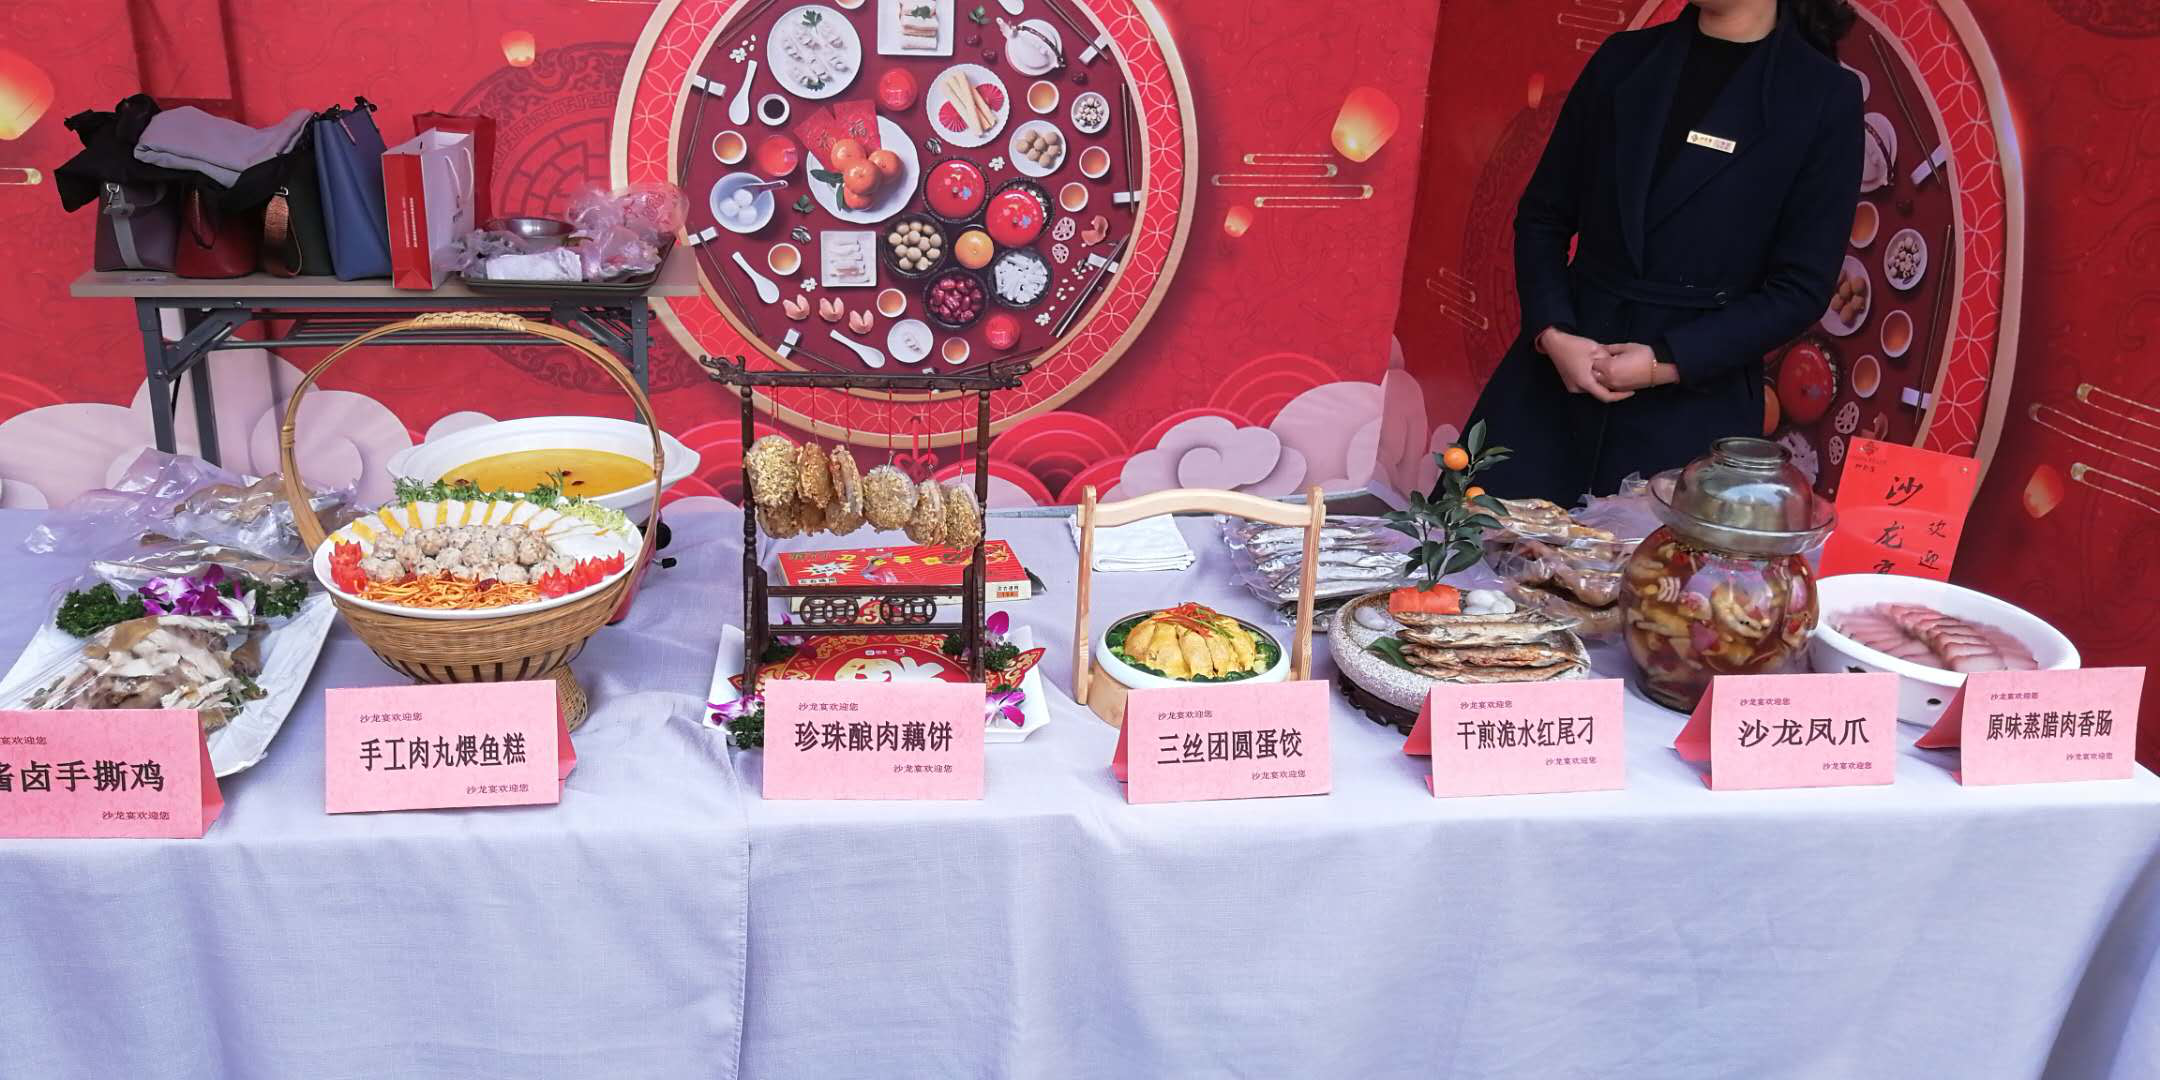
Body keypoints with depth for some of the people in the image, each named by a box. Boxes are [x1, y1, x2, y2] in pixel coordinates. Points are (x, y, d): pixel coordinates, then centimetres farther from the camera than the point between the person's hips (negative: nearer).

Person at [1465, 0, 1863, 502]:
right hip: (1557, 377, 3)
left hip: (1692, 403, -3)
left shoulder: (1825, 96, -2)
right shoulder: (1624, 59, 7)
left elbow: (1801, 288, -5)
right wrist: (1552, 333, -8)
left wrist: (1668, 363, -14)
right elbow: (1542, 217, 8)